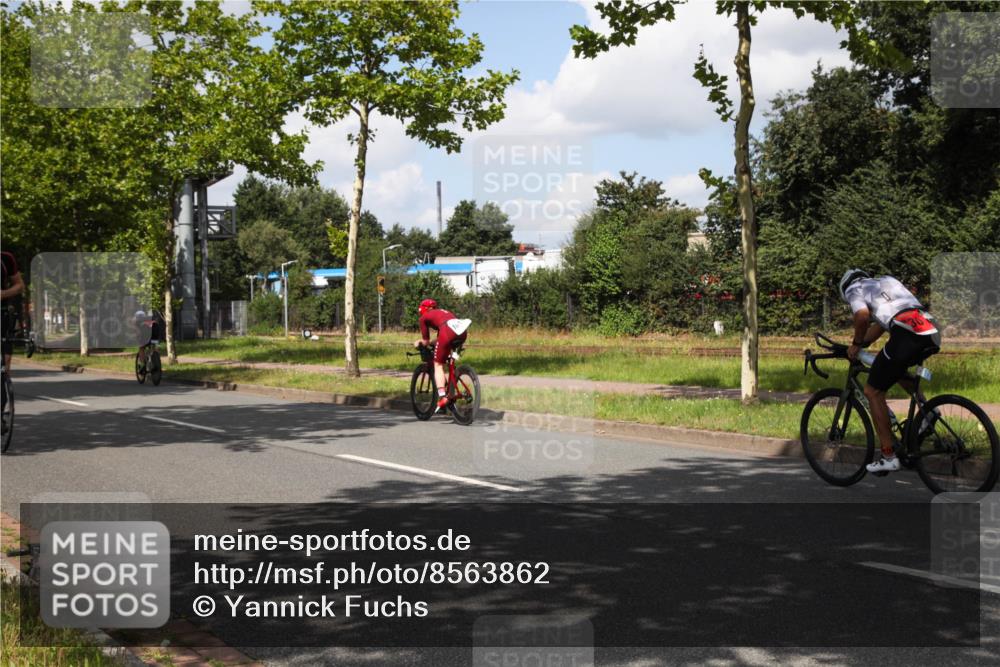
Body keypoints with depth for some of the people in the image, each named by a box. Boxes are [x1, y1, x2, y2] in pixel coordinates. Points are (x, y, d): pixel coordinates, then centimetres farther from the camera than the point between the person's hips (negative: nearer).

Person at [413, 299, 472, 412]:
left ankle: (442, 397, -8)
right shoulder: (444, 312, 39)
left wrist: (419, 343, 43)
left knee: (438, 365, 7)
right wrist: (435, 342, 57)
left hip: (448, 332, -6)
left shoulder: (424, 317, 22)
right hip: (463, 332, 6)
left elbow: (426, 342, 24)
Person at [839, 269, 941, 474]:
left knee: (873, 392, 7)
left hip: (906, 335, -7)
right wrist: (861, 343, 30)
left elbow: (863, 317, -9)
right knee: (896, 367, 36)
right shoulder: (887, 281, 33)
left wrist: (856, 345, 5)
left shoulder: (854, 289, 12)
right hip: (933, 334, 7)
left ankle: (889, 457, 5)